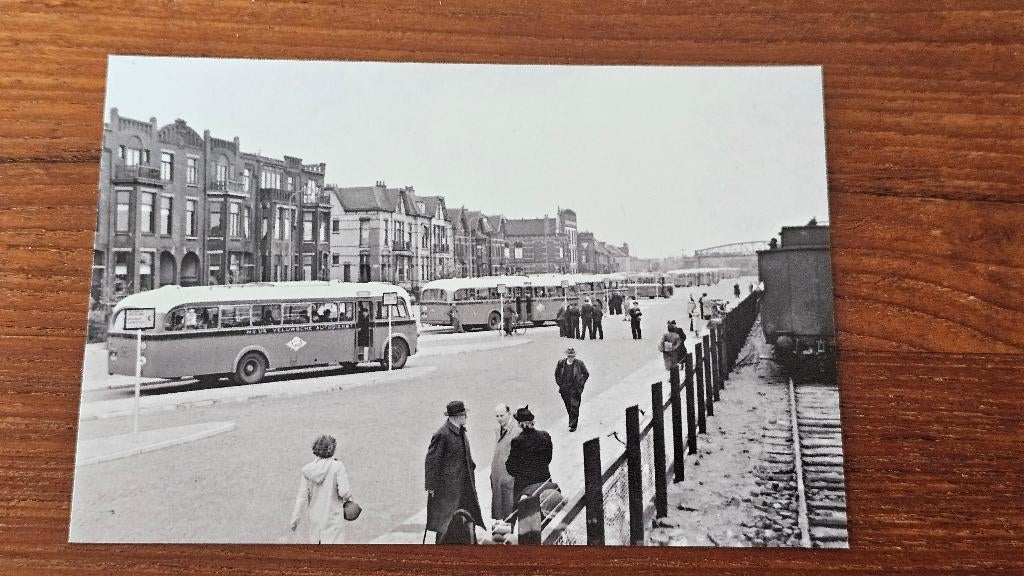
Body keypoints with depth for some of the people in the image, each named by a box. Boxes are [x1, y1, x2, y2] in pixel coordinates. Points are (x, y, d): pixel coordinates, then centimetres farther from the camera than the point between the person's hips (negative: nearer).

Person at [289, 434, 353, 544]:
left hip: (315, 517, 5)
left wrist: (295, 519, 5)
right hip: (333, 516, -5)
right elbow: (344, 492, -19)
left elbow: (302, 496, -1)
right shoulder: (338, 467, -13)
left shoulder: (307, 469, -2)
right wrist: (348, 498, 4)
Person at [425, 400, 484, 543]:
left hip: (463, 485, 9)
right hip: (447, 485, -9)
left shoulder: (461, 431, 9)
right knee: (444, 521, 0)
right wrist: (431, 486, -16)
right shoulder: (442, 434, -18)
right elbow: (431, 460, -16)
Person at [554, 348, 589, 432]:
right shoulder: (561, 363, -1)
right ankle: (572, 421, 31)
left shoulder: (579, 363, -7)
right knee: (568, 407, 12)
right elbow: (557, 374, 15)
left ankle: (573, 425, -1)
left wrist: (581, 384, -1)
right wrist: (560, 384, 7)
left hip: (575, 389, -3)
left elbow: (586, 374, 5)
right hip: (564, 389, 3)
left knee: (574, 407, -7)